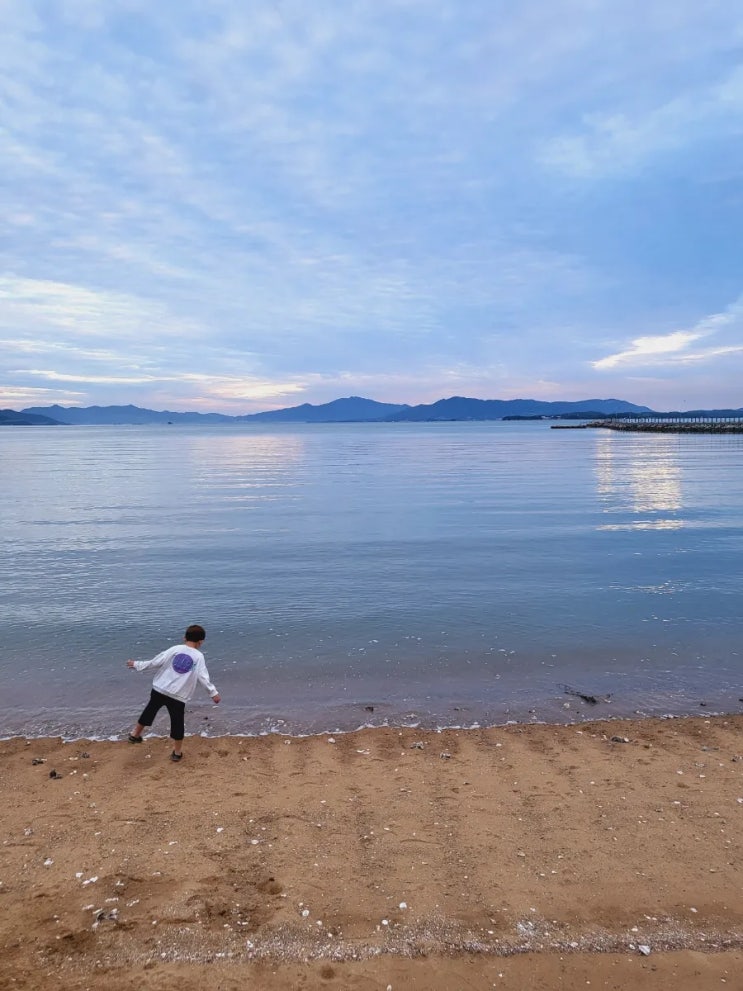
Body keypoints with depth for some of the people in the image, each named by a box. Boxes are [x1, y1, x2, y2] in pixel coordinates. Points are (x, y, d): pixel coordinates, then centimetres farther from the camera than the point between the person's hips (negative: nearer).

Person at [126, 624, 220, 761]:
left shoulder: (175, 649, 0)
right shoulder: (199, 657, -4)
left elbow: (155, 662, 0)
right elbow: (203, 677, -8)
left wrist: (137, 665, 11)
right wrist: (213, 692, -2)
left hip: (160, 689, 2)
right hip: (179, 696, -2)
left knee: (149, 711, 25)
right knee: (178, 723, 12)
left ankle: (135, 734, 39)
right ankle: (177, 752, 21)